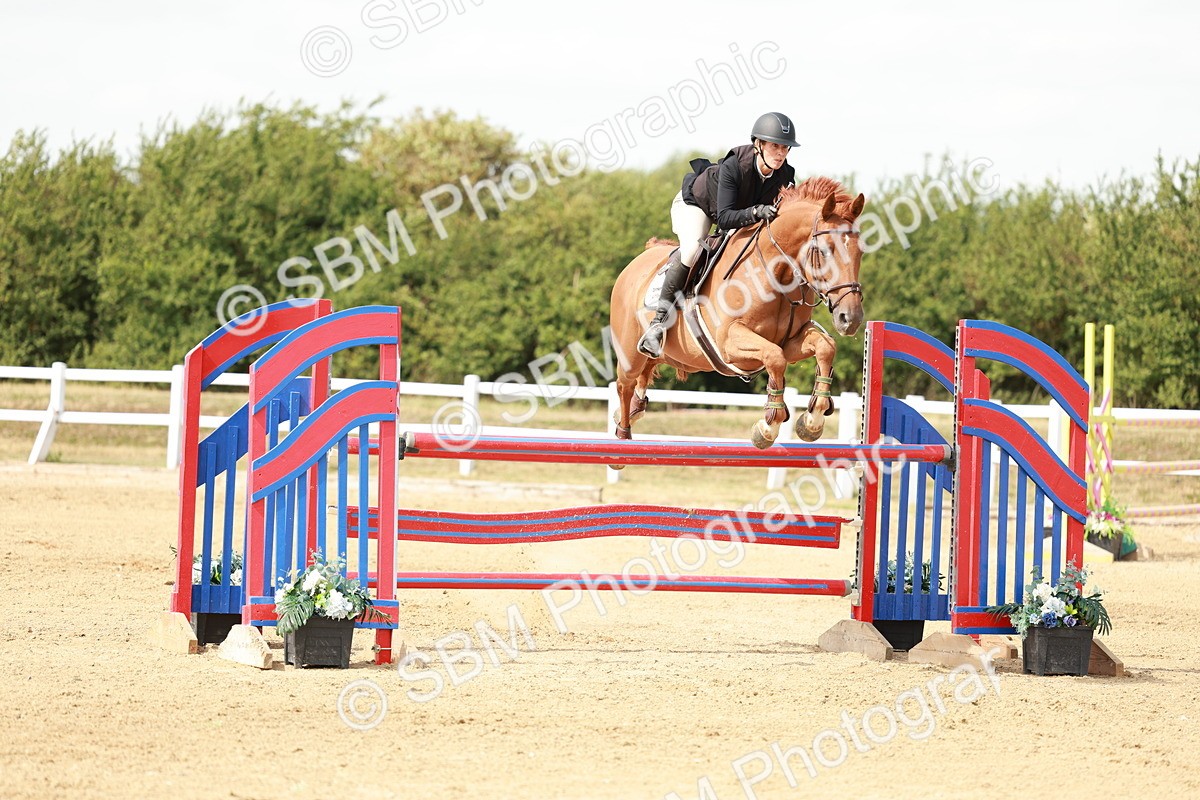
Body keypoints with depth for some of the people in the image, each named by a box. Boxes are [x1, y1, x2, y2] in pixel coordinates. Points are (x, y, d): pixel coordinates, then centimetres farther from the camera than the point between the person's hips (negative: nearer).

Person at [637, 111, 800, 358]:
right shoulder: (734, 166, -39)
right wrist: (756, 212, -58)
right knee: (692, 249, -30)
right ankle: (659, 321, -28)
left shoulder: (784, 175, -25)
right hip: (696, 203, -7)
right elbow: (724, 218, -42)